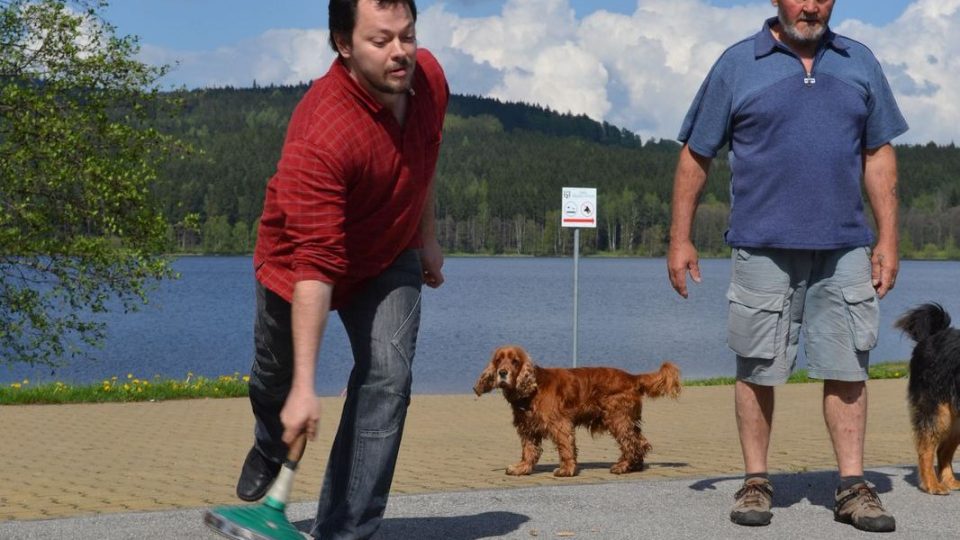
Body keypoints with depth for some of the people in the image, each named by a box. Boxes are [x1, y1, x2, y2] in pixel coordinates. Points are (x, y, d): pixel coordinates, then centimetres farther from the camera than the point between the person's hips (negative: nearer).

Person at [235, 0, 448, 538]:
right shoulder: (320, 135, -41)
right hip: (299, 258, -4)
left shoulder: (429, 77, -19)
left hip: (388, 258, 4)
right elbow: (313, 267, -43)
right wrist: (305, 387, -46)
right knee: (276, 377, 18)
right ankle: (271, 444, 56)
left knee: (387, 377, -15)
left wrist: (426, 236, 13)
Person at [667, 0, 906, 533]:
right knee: (757, 368, 3)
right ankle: (756, 483, 14)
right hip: (763, 248, -2)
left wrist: (887, 239, 6)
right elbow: (695, 156, 4)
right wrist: (680, 239, 0)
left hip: (844, 249, 2)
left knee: (847, 368, 2)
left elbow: (878, 156, 13)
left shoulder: (859, 64, 12)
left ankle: (852, 485, 9)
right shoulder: (736, 65, 3)